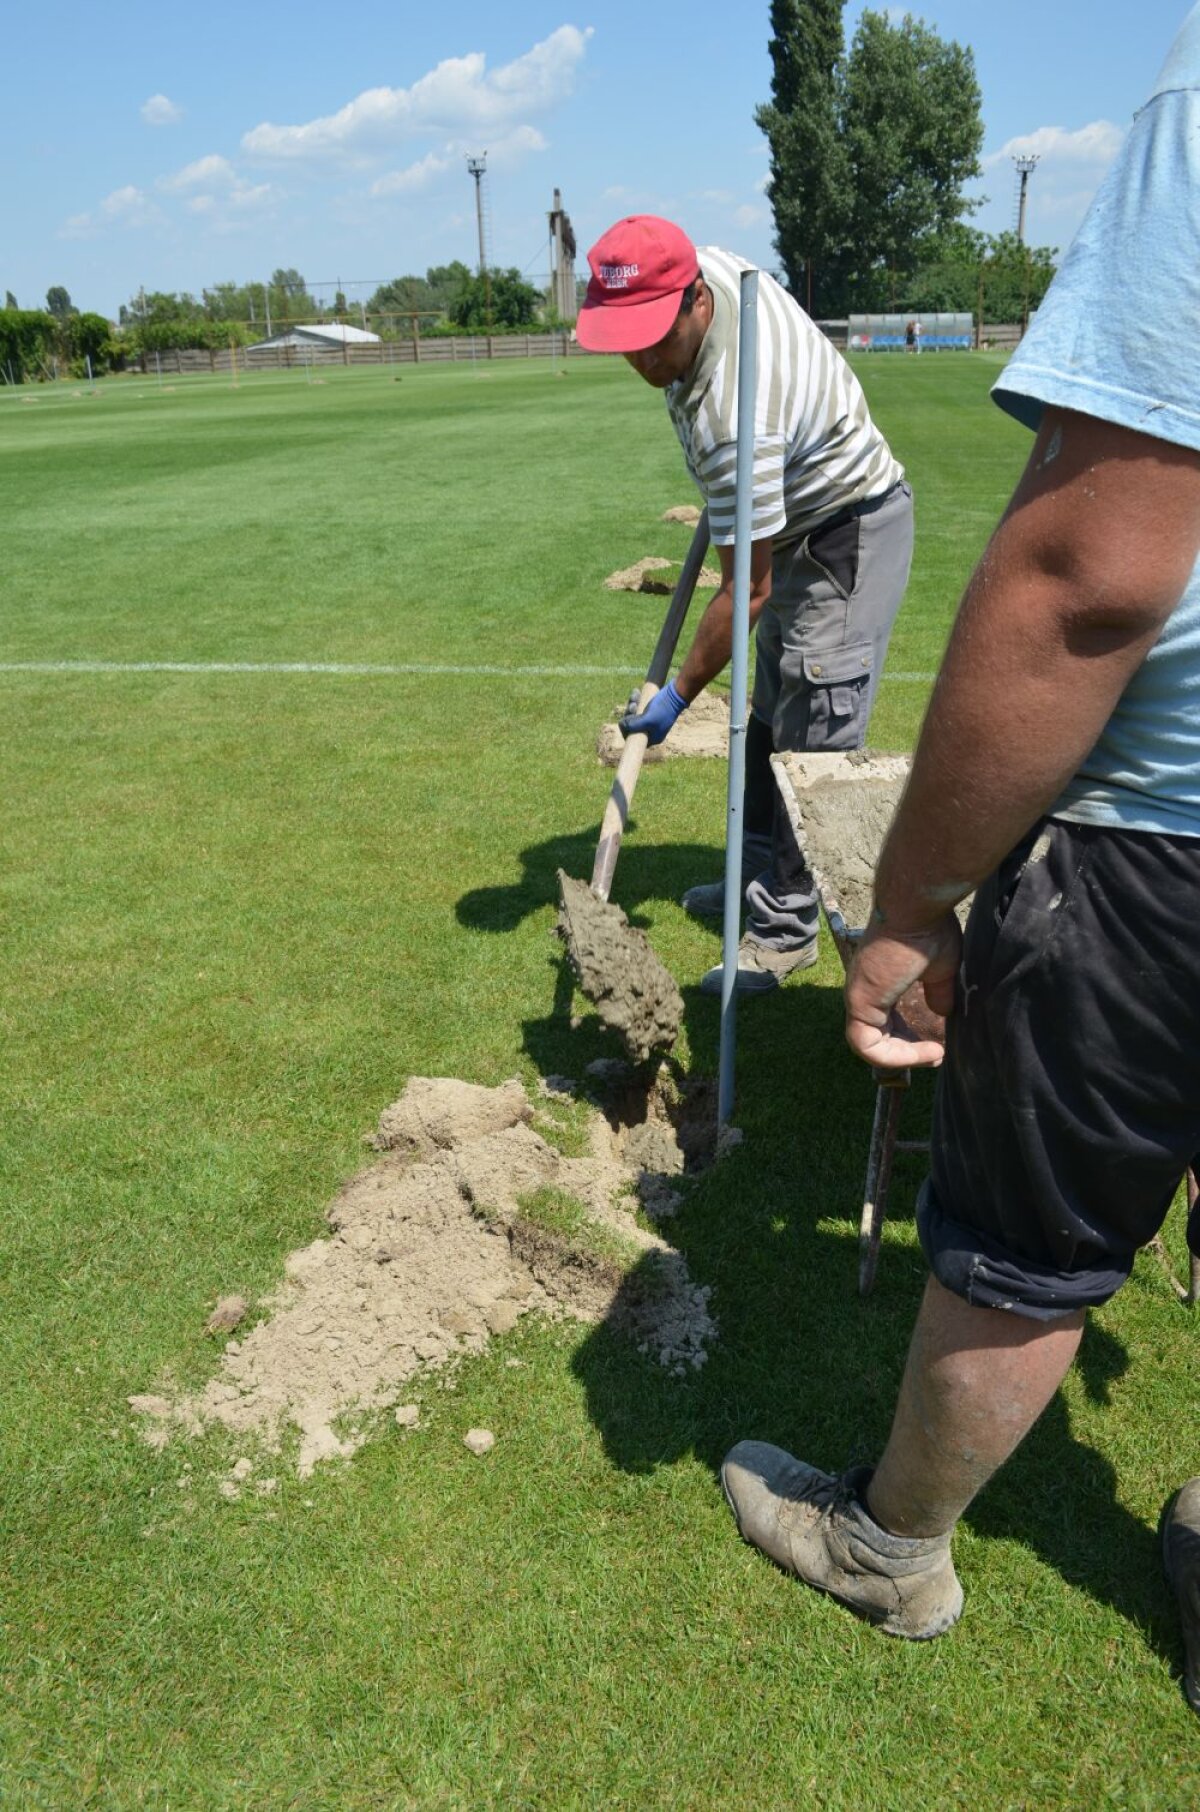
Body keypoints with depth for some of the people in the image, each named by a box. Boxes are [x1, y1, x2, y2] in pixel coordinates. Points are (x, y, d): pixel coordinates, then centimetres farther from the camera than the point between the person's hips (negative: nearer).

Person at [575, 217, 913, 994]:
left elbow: (746, 590, -30)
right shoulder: (706, 262, -12)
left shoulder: (733, 415, -37)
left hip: (850, 534, -10)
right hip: (802, 518, 10)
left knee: (816, 732, -13)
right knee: (769, 717, 16)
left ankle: (787, 926, -5)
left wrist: (680, 695, -21)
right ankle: (762, 871, 29)